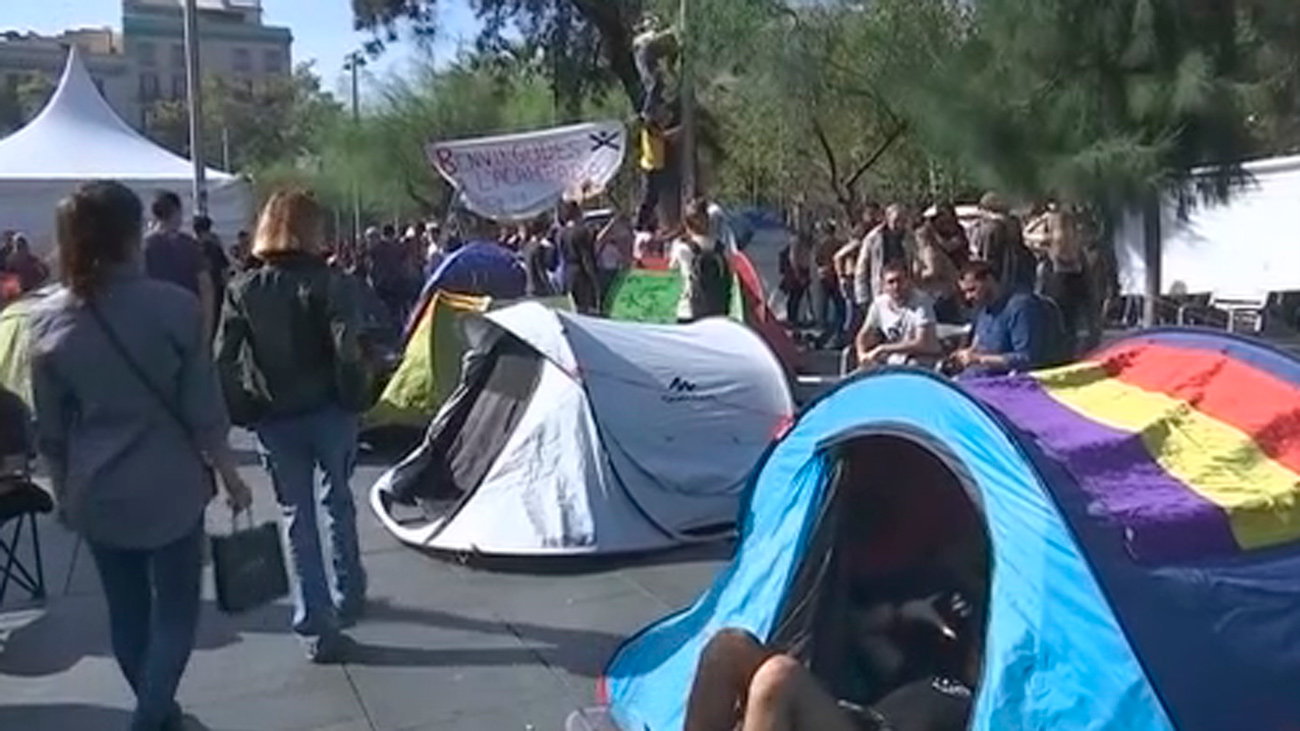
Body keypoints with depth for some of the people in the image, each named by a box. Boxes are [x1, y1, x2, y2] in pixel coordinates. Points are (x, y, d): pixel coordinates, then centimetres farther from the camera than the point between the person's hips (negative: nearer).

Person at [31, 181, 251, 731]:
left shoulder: (48, 320, -3)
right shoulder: (174, 306, -14)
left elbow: (50, 429, 3)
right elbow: (204, 410, -10)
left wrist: (63, 491, 16)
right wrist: (230, 477, 1)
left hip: (96, 493, 4)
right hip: (170, 486, -4)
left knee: (126, 610, 17)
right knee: (176, 609, 8)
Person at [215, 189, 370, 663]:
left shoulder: (242, 290, -1)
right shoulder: (329, 282, -11)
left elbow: (225, 363, -2)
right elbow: (347, 352, -18)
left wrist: (240, 414, 5)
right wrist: (357, 400, -7)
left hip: (274, 421, 2)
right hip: (328, 411, -1)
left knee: (296, 516, 9)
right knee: (337, 501, 21)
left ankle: (316, 629, 10)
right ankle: (348, 598, 32)